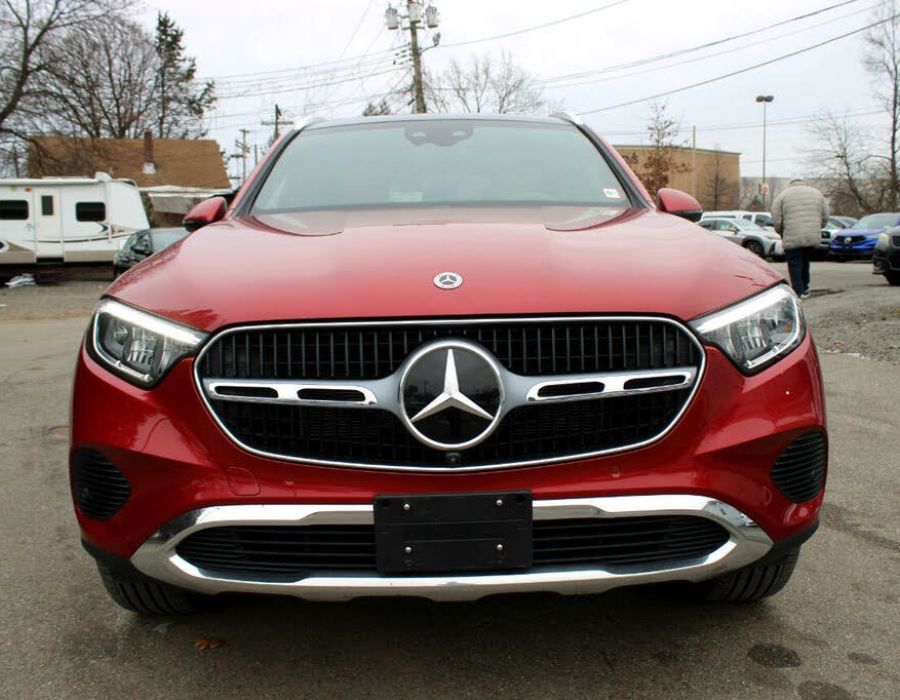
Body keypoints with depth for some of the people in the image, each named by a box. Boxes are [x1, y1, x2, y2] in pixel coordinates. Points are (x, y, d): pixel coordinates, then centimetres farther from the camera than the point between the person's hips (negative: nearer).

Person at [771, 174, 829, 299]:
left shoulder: (783, 195, 1)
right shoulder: (817, 193, 14)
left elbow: (776, 220, -4)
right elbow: (825, 217, 13)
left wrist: (781, 232, 13)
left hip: (793, 238, -4)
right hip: (813, 237, 5)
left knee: (795, 265, 1)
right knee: (805, 262, 21)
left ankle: (799, 291, -4)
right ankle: (805, 288, 27)